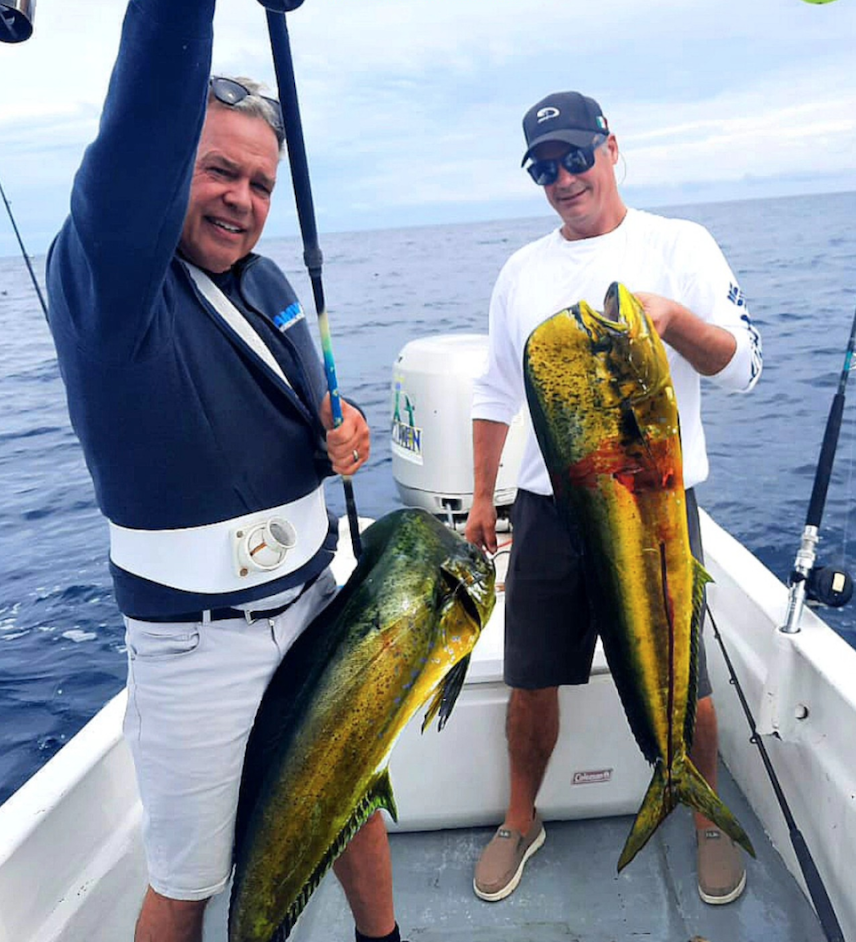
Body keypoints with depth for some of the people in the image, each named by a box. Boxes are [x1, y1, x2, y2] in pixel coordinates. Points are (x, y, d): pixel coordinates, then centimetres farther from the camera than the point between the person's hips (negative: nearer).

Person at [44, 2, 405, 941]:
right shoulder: (101, 278, -15)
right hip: (197, 645, -6)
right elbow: (138, 143, -36)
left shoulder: (268, 282, 5)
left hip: (315, 606, 7)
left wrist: (343, 427, -5)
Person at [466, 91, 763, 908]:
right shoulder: (522, 271, 12)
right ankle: (521, 822, 34)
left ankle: (708, 820, 38)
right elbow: (495, 392, 15)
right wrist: (481, 497, 13)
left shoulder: (679, 245, 2)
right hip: (548, 505, 3)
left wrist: (673, 315, -25)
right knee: (531, 681, 10)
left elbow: (742, 367, -5)